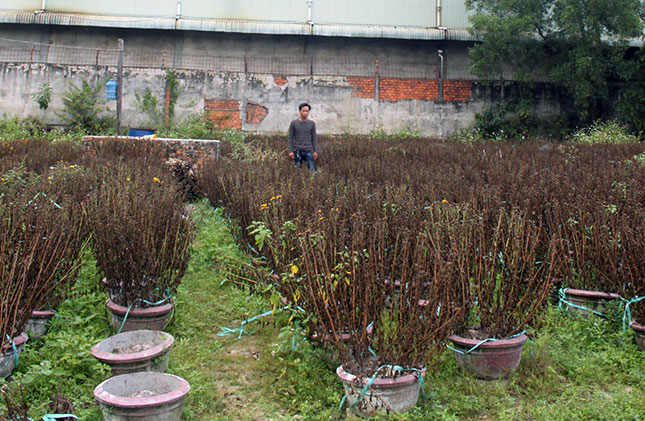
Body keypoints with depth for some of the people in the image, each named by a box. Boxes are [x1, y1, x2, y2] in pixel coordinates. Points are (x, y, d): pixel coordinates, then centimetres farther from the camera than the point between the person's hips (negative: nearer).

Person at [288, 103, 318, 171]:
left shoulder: (312, 124, 7)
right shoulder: (293, 123, 2)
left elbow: (313, 138, 9)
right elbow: (290, 138, 3)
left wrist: (315, 151, 2)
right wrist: (290, 151, -5)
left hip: (308, 151, 1)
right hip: (297, 151, -1)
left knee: (312, 169, -9)